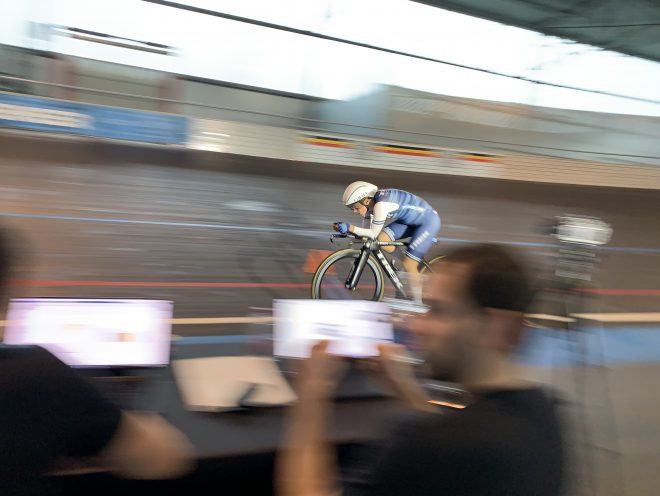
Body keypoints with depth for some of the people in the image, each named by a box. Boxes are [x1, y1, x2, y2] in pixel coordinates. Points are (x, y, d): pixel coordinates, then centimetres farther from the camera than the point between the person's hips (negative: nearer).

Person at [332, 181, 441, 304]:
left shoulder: (381, 204, -30)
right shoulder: (370, 204, -3)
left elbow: (373, 234, -26)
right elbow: (366, 231, 0)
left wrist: (350, 228, -29)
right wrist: (347, 231, -14)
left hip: (428, 221, -9)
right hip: (411, 220, 9)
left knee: (409, 266, -12)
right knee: (381, 240, -10)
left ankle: (417, 303, 5)